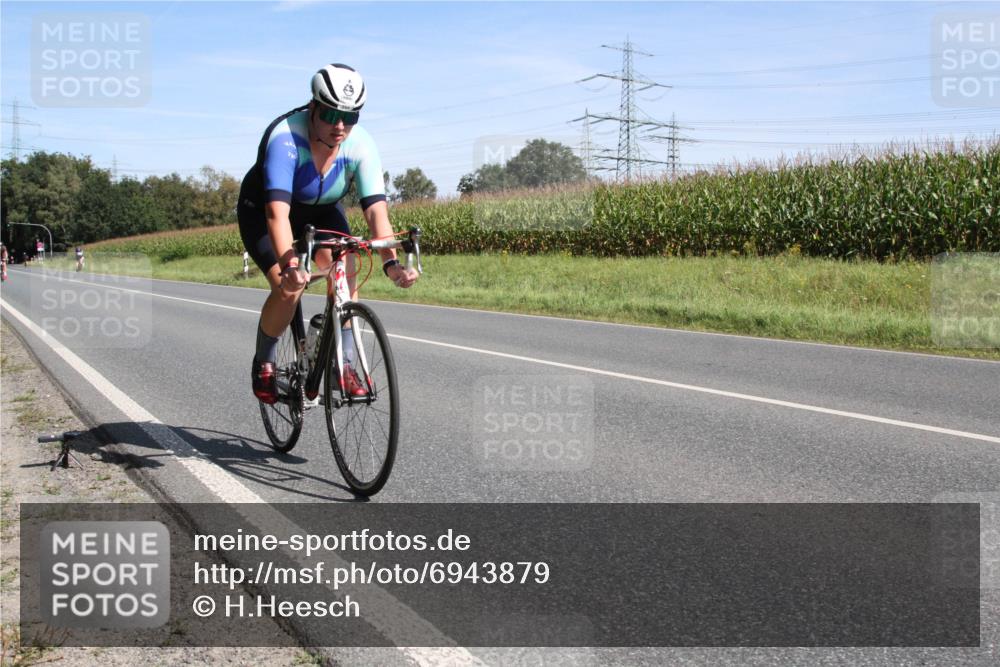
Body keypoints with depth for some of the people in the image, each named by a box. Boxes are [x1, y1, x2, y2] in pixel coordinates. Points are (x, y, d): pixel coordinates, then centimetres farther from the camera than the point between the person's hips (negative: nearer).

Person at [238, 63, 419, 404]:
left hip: (321, 212, 4)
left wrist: (391, 263, -46)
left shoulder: (361, 145, -24)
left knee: (344, 271, -23)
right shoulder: (285, 137, -36)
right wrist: (290, 267, -60)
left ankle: (344, 364, -10)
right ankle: (263, 364, 3)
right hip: (262, 210, -3)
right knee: (288, 288, -23)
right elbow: (277, 213, -46)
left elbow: (376, 209, -31)